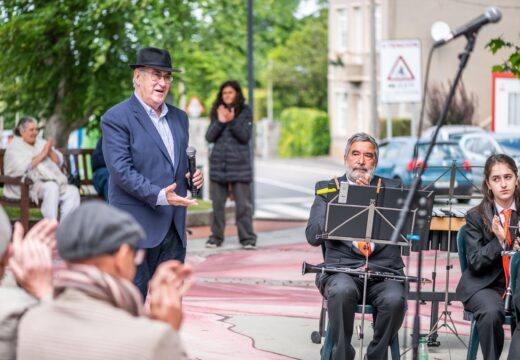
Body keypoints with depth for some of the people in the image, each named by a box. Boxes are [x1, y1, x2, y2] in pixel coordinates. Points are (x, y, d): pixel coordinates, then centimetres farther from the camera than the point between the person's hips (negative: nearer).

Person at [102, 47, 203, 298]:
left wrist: (193, 176, 4)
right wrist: (159, 195, -27)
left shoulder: (179, 118, 16)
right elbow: (121, 170, -17)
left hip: (174, 229, 7)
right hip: (137, 229, -7)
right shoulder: (116, 118, -7)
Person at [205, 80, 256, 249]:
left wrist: (232, 121, -19)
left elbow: (245, 136, -7)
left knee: (243, 204, -3)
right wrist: (220, 122, -12)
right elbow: (209, 137, 3)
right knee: (217, 203, 7)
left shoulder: (245, 112, 1)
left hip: (239, 165, -3)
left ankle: (247, 237, 2)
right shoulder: (217, 112, 10)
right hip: (218, 164, 3)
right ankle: (216, 236, 14)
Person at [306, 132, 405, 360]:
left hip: (384, 270, 1)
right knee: (342, 291, -35)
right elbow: (313, 236, 2)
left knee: (395, 299, -31)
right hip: (341, 268, -1)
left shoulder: (391, 188, 17)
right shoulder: (327, 189, 14)